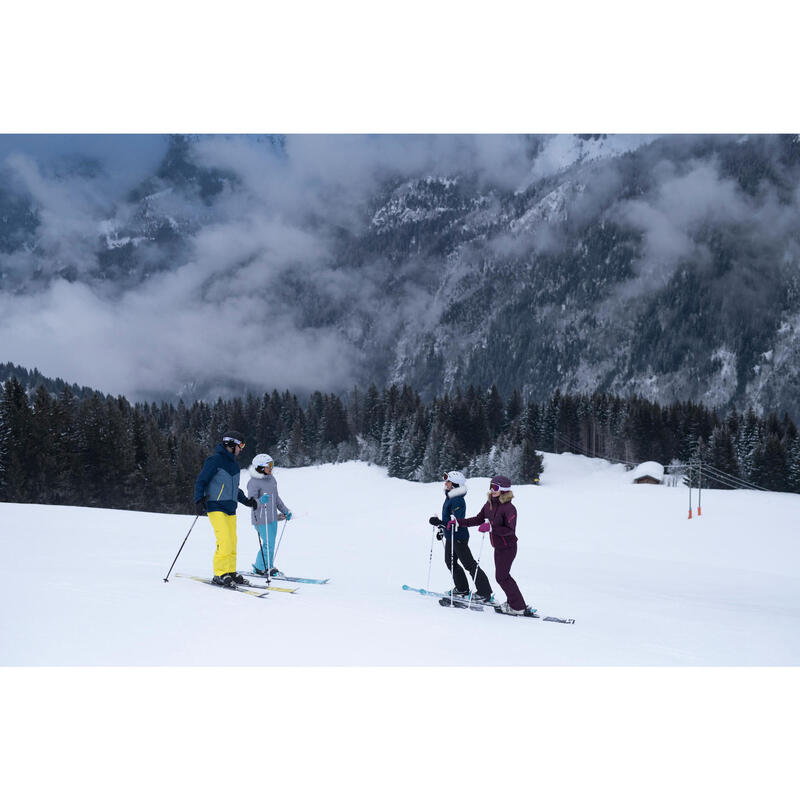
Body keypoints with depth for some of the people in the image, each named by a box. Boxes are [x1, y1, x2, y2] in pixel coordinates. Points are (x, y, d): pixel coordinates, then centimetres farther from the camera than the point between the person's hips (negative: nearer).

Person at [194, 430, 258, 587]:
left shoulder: (233, 463, 20)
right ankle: (220, 574, -10)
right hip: (216, 507, -8)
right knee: (225, 541, -16)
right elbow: (201, 481, -8)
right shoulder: (215, 459, -6)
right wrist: (199, 500, -19)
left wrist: (246, 501, 25)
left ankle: (230, 571, 12)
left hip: (230, 508, 8)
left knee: (232, 542, 4)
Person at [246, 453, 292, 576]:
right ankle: (260, 568, 8)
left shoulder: (271, 478, 9)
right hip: (262, 519, -8)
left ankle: (269, 567, 25)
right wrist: (260, 501, -39)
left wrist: (285, 511, 22)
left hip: (273, 517, 8)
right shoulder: (254, 482, -15)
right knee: (268, 544, -8)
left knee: (271, 543, 13)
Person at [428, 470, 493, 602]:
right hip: (450, 536, 10)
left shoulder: (458, 500, -22)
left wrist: (439, 522, -31)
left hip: (458, 537, -10)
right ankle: (462, 589, 29)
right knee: (450, 562, 17)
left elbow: (455, 522, -28)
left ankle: (485, 592, 0)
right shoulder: (450, 497, 9)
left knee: (469, 564, -6)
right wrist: (442, 529, 24)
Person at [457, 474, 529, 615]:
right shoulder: (489, 504, 2)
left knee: (501, 577, -5)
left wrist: (491, 528, -34)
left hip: (508, 547, -8)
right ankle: (513, 602, 28)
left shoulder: (509, 508, -21)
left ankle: (518, 607, 6)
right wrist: (459, 522, 6)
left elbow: (510, 530, -25)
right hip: (498, 547, 8)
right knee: (503, 575, 16)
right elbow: (479, 519, 11)